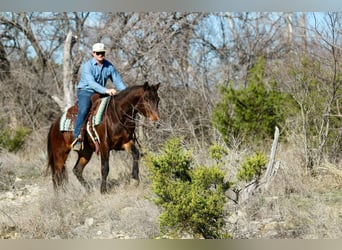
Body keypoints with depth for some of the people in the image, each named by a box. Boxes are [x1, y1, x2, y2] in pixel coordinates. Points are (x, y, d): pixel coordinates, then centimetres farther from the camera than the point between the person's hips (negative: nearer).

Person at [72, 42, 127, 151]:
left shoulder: (109, 66, 2)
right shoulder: (87, 66, -13)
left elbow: (118, 82, 7)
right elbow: (91, 83, -27)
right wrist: (106, 90, -40)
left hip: (100, 93, 5)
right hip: (85, 92, -5)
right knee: (84, 110, -32)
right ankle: (77, 138, -35)